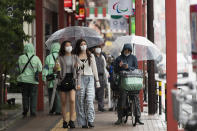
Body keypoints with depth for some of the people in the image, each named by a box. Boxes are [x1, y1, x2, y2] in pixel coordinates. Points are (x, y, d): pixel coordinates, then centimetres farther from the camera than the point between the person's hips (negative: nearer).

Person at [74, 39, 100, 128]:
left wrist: (97, 80, 11)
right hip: (79, 79, -1)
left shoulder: (91, 56, 13)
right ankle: (83, 122, 0)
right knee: (81, 101, -4)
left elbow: (94, 68, 15)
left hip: (89, 78, 1)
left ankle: (90, 120, -15)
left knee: (90, 100, -13)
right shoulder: (76, 57, 7)